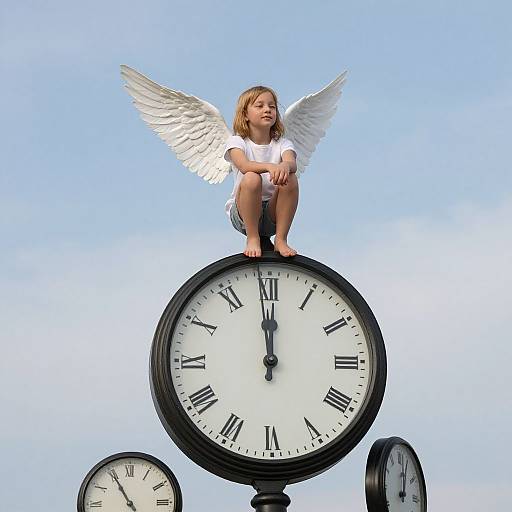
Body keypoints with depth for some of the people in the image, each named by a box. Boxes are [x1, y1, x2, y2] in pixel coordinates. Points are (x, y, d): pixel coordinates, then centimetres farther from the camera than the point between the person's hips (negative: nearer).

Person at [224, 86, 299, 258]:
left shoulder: (282, 144, 6)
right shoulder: (237, 142, -1)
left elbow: (292, 163, -18)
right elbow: (244, 166, -24)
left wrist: (285, 166, -45)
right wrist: (270, 167, -44)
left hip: (273, 212, 2)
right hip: (242, 212, -2)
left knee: (290, 179, -26)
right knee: (251, 179, -32)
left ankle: (281, 240, -17)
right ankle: (252, 239, -19)